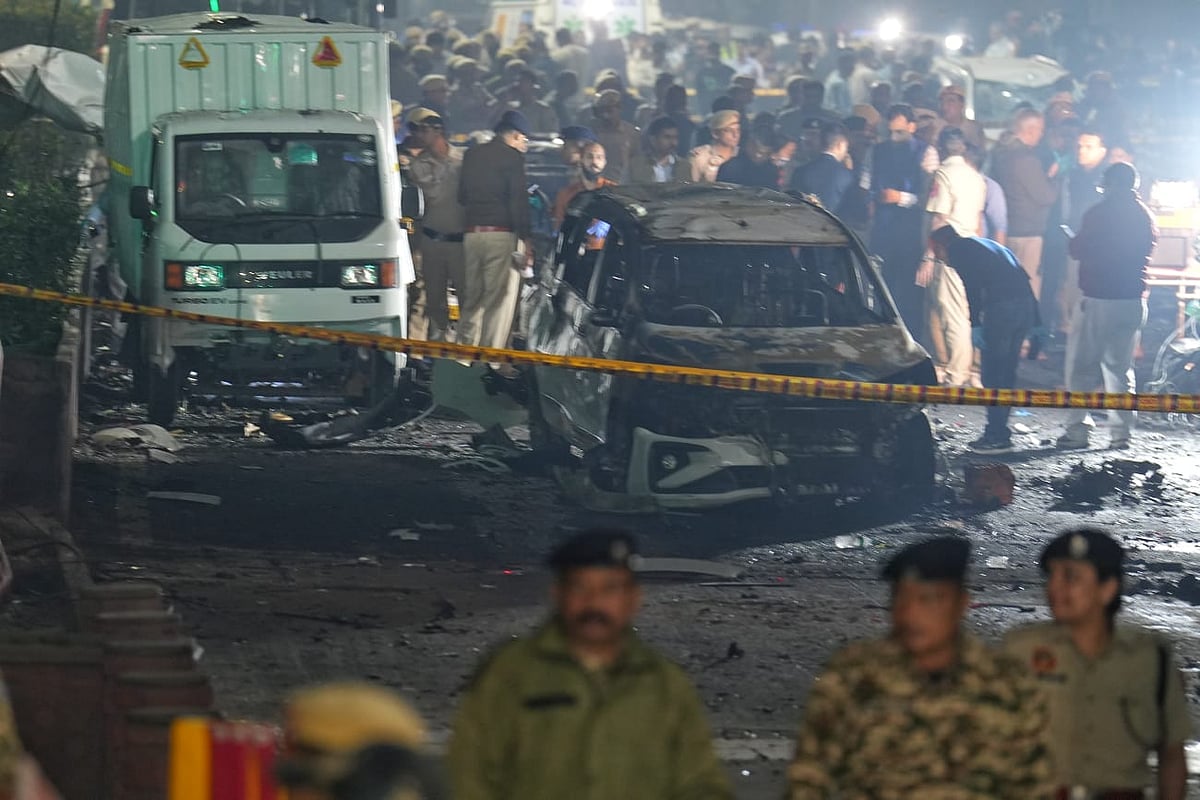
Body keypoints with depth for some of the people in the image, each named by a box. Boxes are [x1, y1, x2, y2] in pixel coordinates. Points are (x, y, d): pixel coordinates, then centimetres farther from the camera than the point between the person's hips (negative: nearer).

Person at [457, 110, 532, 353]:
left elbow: (462, 196, 21)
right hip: (501, 233, -6)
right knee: (499, 301, -6)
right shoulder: (512, 157, -6)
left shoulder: (472, 155, 14)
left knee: (471, 299, 12)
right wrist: (527, 239, -11)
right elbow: (519, 202, -12)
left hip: (471, 232, 6)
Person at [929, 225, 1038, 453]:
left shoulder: (958, 249, 7)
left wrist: (975, 324, -13)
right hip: (1026, 304, 8)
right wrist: (1036, 322, 21)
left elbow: (972, 286, -9)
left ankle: (997, 436, -3)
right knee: (1007, 372, 16)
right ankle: (999, 432, 20)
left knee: (991, 374, -1)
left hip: (1001, 305, -8)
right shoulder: (989, 245, 31)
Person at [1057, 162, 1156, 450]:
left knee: (1081, 366, 3)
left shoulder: (1100, 213, -12)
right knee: (1120, 367, 13)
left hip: (1098, 297, -5)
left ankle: (1077, 430, -1)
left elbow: (1077, 250, -7)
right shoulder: (1145, 216, 5)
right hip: (1133, 298, 5)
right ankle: (1122, 432, 9)